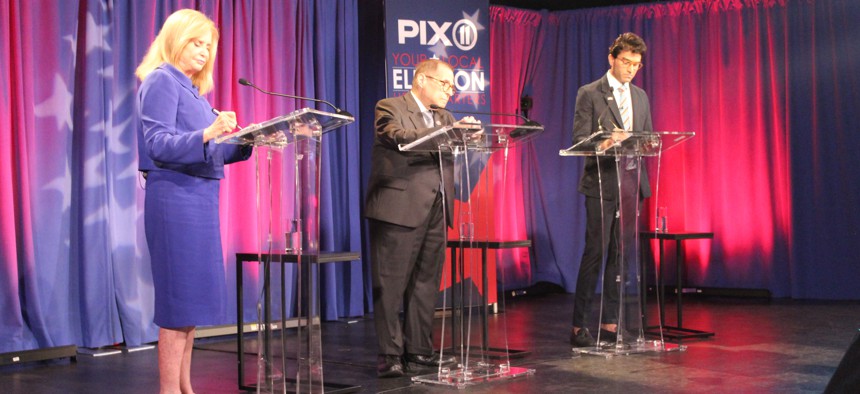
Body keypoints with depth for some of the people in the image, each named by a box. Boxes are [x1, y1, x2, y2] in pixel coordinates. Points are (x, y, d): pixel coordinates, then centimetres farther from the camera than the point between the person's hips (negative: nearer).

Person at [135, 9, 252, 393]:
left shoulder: (191, 88, 19)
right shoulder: (161, 81, -6)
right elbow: (159, 145, -18)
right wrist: (207, 133, -32)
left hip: (199, 197, 9)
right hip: (175, 195, -9)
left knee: (193, 296, 10)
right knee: (179, 296, -7)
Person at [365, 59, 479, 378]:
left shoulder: (443, 116, 20)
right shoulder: (390, 108, -3)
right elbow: (401, 137, -21)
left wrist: (466, 130, -11)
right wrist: (447, 131, -27)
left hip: (435, 210, 7)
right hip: (399, 208, -7)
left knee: (426, 282, 8)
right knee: (391, 284, -4)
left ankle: (419, 350, 15)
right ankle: (390, 354, -1)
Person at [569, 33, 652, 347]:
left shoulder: (640, 97, 16)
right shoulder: (589, 94, -1)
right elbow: (579, 139, -7)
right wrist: (604, 143, -27)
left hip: (630, 182, 6)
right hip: (602, 182, -5)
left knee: (620, 253, 7)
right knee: (595, 252, -8)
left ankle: (610, 322, 13)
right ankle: (578, 325, -3)